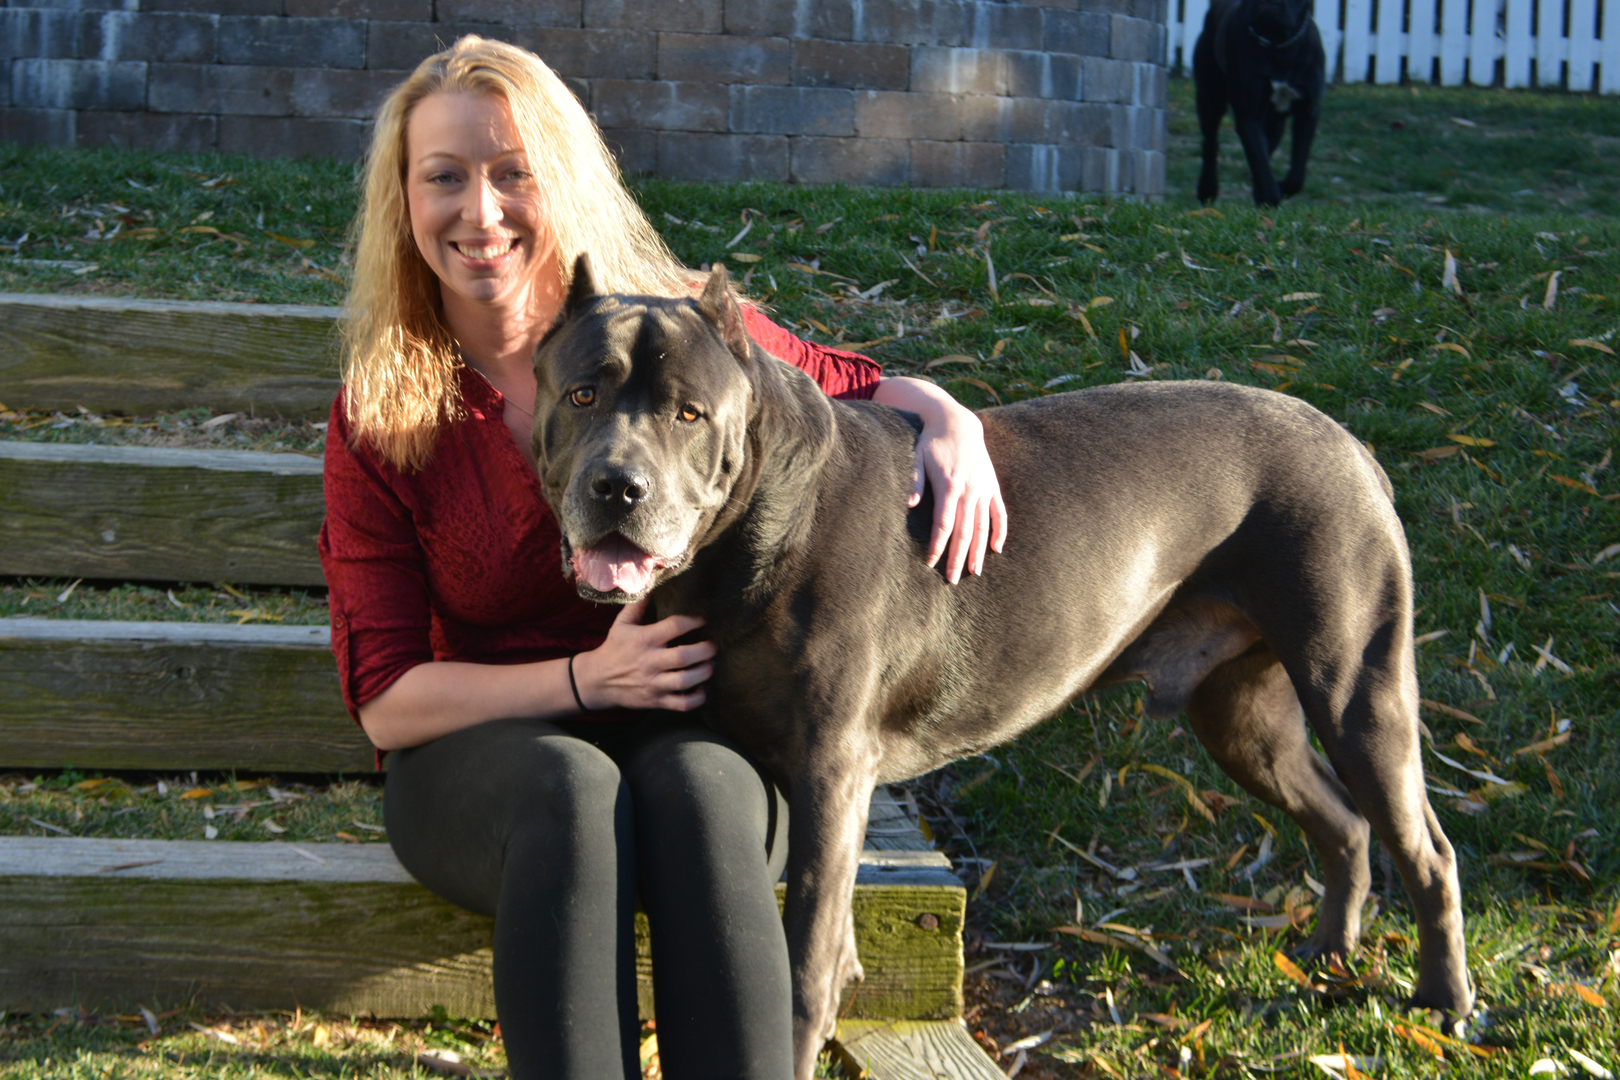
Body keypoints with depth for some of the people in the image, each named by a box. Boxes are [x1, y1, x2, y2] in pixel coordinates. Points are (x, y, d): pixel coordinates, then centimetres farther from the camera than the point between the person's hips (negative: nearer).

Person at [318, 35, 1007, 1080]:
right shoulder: (377, 424, -5)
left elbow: (855, 388, 12)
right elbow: (385, 698, -5)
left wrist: (951, 424, -11)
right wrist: (589, 677, -19)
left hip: (696, 733, 0)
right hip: (484, 751, 0)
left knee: (698, 793, -36)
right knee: (570, 794, -36)